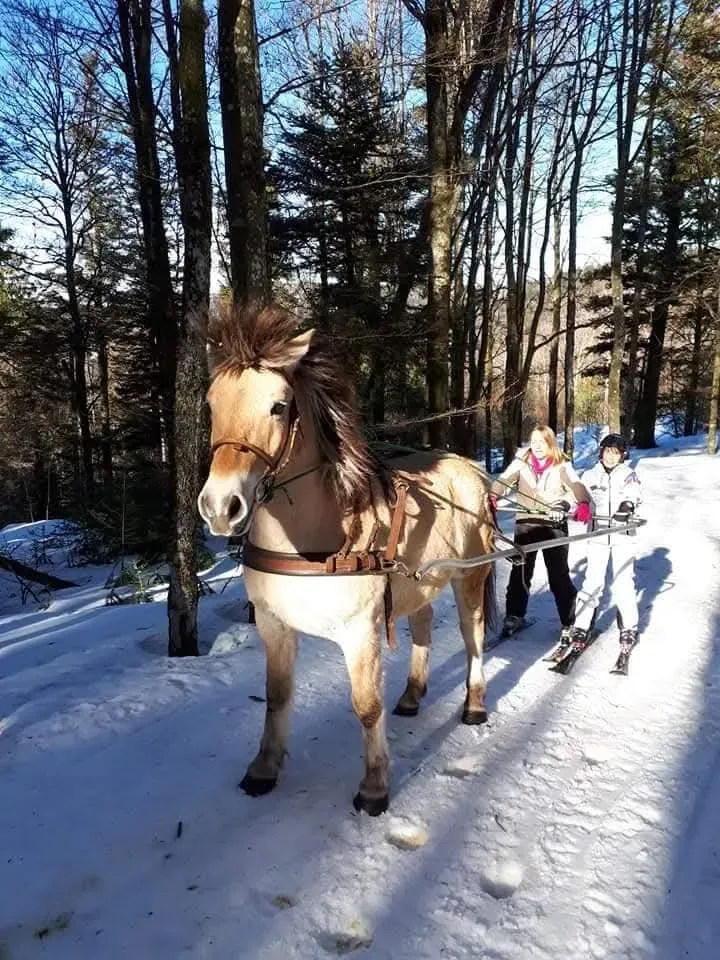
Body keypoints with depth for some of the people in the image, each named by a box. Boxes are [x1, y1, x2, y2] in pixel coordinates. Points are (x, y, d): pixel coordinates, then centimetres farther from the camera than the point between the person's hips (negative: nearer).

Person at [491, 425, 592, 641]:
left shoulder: (562, 465, -1)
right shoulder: (522, 462, 2)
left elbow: (575, 484, -16)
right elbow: (504, 480, -11)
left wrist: (583, 503, -38)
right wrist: (492, 496, -32)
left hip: (554, 524, -1)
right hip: (526, 523, 2)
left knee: (559, 575, 2)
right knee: (520, 571, 9)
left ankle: (568, 623, 16)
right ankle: (514, 616, 27)